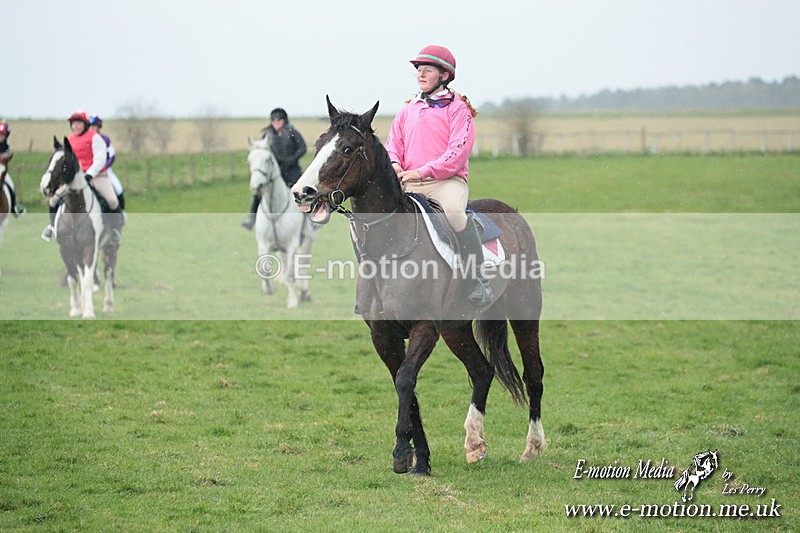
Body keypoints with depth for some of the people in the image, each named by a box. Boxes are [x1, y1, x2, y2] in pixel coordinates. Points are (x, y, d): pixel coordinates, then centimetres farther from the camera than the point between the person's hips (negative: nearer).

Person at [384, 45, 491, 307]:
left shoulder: (457, 109, 1)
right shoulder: (407, 110, 19)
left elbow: (458, 151, -10)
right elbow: (393, 143, 20)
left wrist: (422, 171, -19)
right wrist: (395, 163, -4)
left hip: (447, 180, -6)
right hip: (408, 184, 6)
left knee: (454, 211, -36)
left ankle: (478, 278, -28)